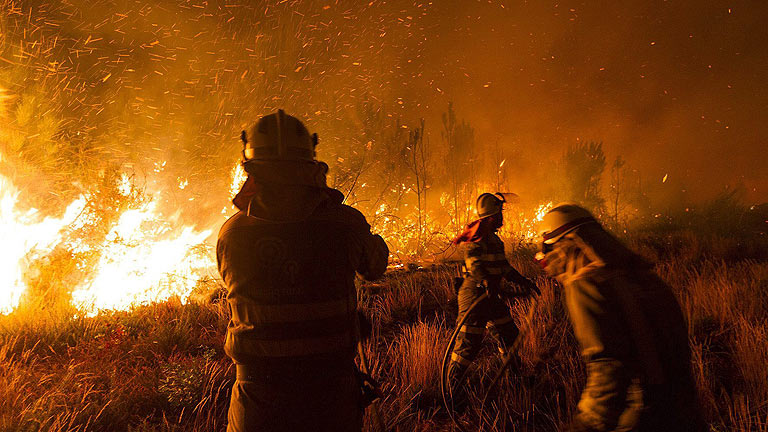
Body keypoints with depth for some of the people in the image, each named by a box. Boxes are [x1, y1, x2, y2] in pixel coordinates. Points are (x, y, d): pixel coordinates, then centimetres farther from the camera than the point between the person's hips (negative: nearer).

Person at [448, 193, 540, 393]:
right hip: (475, 294, -10)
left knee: (509, 335, 20)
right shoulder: (478, 236, -17)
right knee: (469, 343, -8)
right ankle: (451, 384, 3)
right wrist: (486, 281, -49)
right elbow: (473, 261, -34)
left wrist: (522, 281, 20)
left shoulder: (493, 237, 14)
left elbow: (504, 267, 22)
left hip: (490, 294, 10)